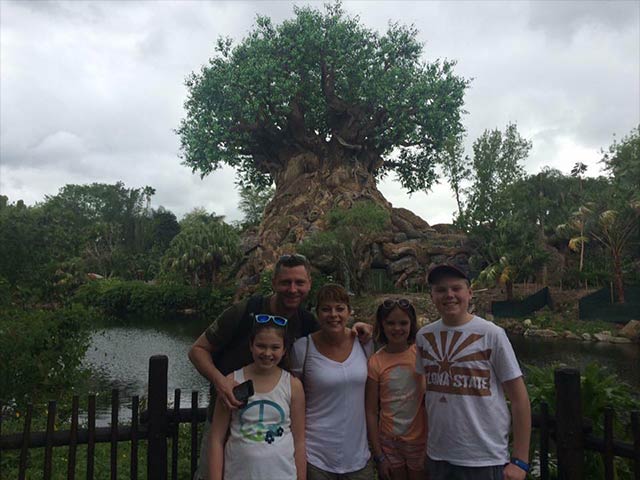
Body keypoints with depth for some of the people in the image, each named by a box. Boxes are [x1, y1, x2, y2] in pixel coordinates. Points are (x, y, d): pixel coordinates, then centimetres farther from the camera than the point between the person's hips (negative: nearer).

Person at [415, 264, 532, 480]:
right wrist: (423, 444, 7)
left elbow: (519, 398, -7)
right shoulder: (423, 336, 0)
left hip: (485, 460, -3)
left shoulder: (492, 334, -10)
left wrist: (520, 461, -8)